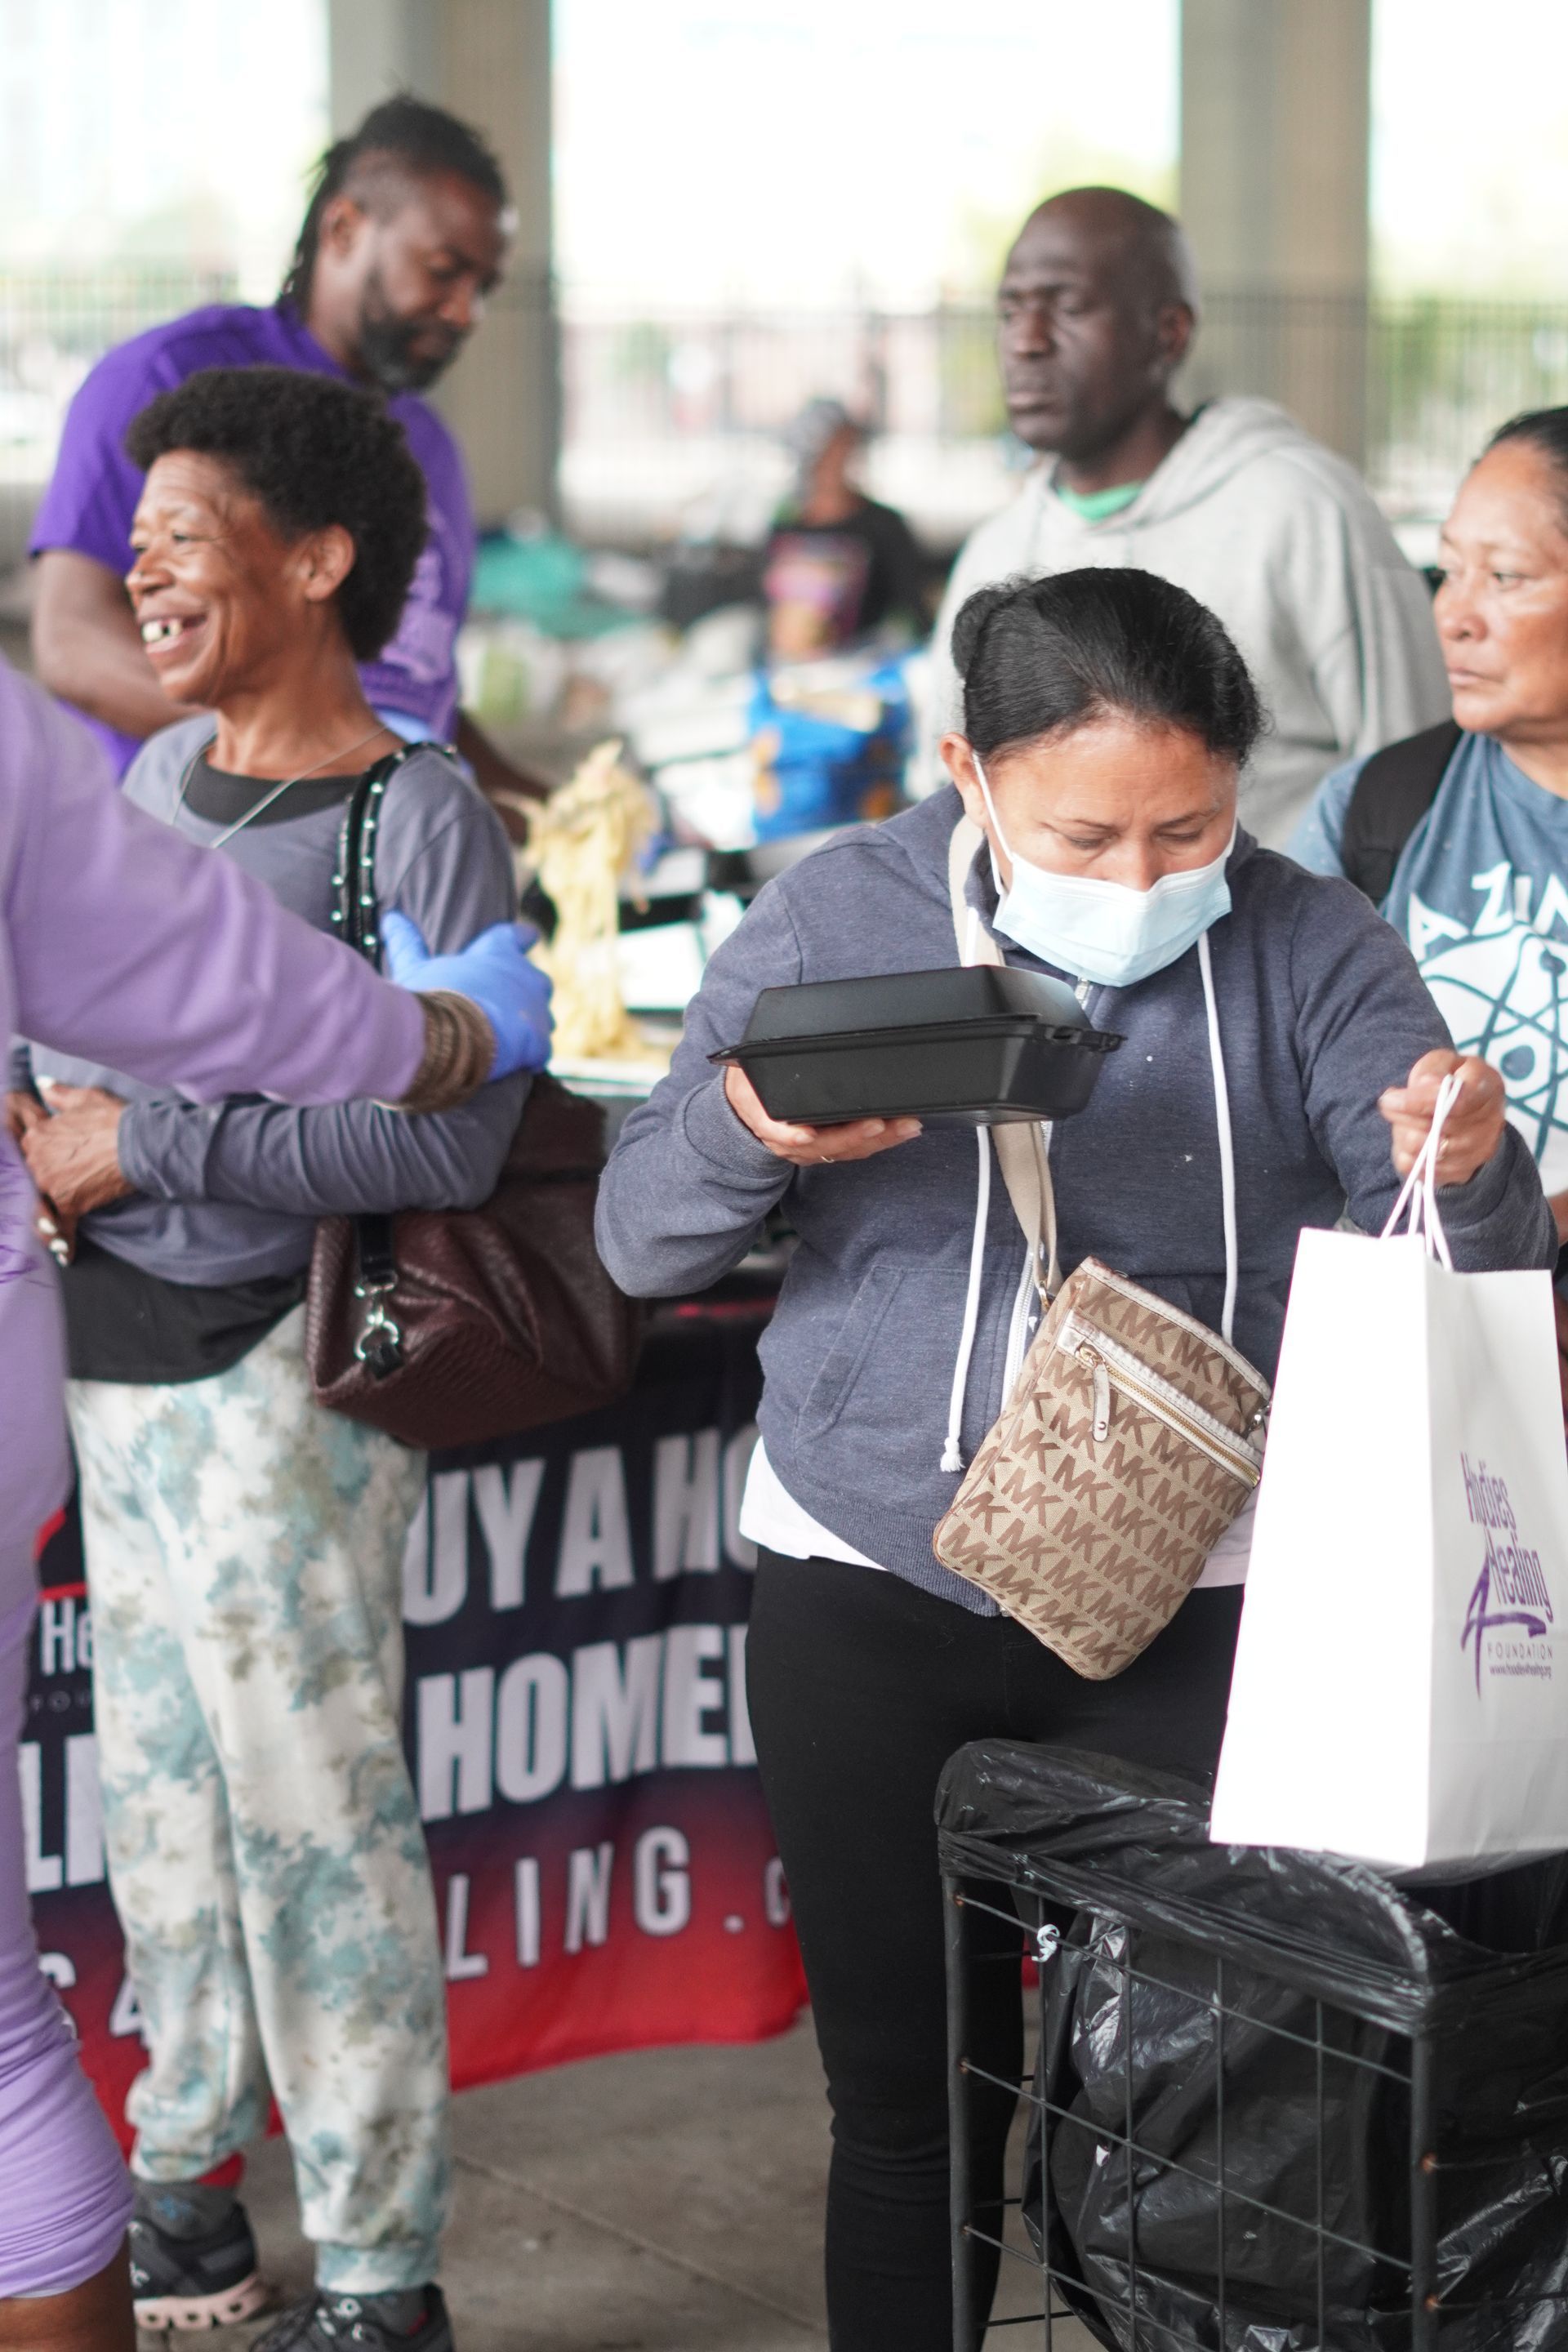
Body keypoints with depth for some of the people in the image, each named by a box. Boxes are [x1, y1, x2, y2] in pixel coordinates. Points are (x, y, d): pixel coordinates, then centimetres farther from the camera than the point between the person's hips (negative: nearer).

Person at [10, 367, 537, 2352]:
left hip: (279, 1372, -7)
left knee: (310, 1807, -4)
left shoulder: (421, 823, -13)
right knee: (159, 1785, 16)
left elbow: (450, 1143, -21)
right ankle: (184, 2169, 30)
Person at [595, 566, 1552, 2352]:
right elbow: (640, 1239, 0)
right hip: (869, 1586, 1)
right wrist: (750, 1134, -21)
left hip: (1188, 1598, -1)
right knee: (905, 2090, 10)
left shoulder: (1308, 951, -1)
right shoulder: (834, 923, 0)